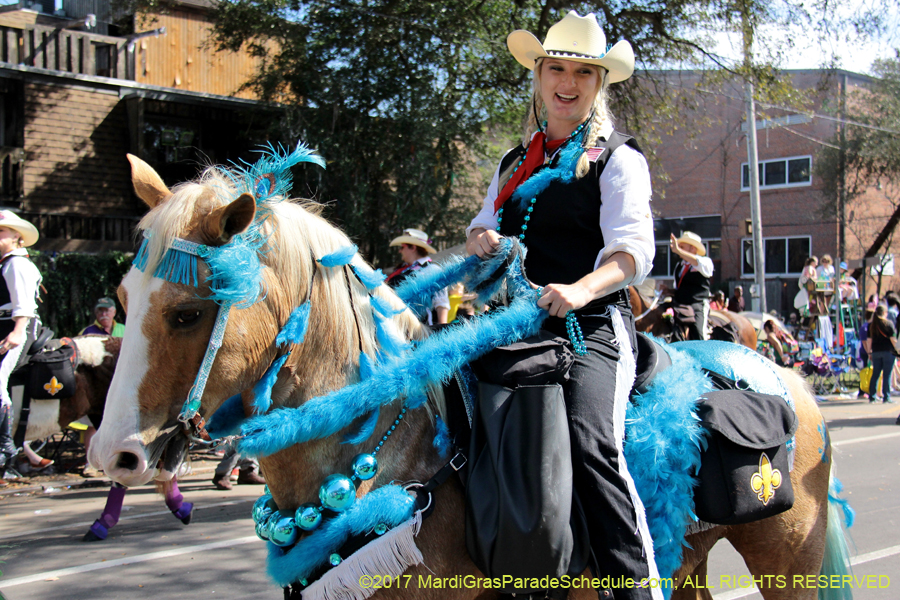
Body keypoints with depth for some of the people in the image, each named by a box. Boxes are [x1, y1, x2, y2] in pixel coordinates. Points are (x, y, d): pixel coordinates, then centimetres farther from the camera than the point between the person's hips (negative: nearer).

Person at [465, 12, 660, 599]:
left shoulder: (618, 158, 5)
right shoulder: (515, 164, 23)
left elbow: (634, 251, -8)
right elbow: (481, 229, 27)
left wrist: (580, 290, -29)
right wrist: (481, 239, 0)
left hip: (593, 325, -6)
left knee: (591, 444, -30)